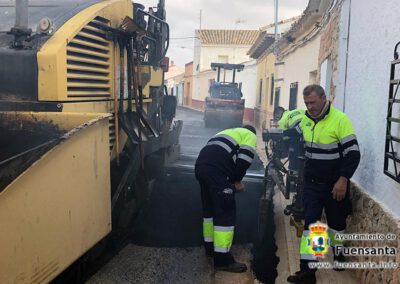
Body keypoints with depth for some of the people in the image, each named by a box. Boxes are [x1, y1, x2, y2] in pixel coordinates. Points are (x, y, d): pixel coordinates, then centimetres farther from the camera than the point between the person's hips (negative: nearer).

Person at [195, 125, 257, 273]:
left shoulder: (229, 132, 38)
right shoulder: (250, 135, 16)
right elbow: (244, 159, -2)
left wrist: (232, 180, 28)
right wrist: (237, 180, 13)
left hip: (201, 165, 8)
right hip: (216, 169, -8)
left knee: (209, 208, 21)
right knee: (226, 213, -2)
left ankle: (210, 247, 33)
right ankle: (223, 259, 1)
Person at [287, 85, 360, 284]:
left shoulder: (340, 120, -17)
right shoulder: (305, 120, 1)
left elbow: (353, 153, -17)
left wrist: (343, 180, -22)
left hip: (334, 185, -3)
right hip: (311, 183, 4)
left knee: (336, 222, 16)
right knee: (310, 224, -1)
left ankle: (338, 254, 44)